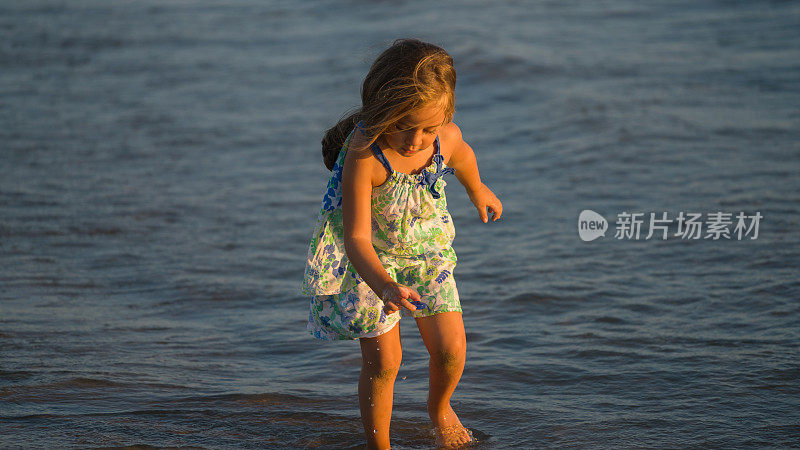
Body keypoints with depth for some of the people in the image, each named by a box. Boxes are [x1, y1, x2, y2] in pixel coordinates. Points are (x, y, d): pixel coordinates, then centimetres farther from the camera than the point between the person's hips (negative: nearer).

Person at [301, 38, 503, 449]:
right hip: (368, 258, -4)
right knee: (382, 362, -5)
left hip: (424, 248, 4)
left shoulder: (447, 138, -23)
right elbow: (356, 237, -39)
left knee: (450, 348, 2)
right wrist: (384, 286, -57)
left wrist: (479, 192, 27)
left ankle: (439, 408, 36)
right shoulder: (364, 154, -38)